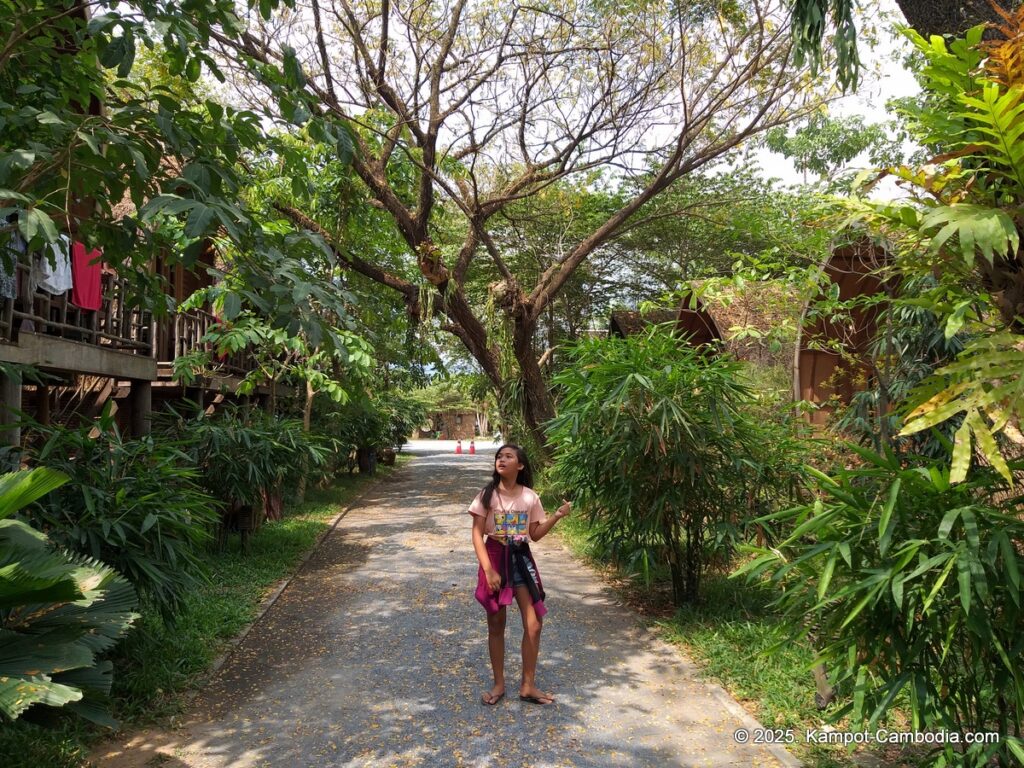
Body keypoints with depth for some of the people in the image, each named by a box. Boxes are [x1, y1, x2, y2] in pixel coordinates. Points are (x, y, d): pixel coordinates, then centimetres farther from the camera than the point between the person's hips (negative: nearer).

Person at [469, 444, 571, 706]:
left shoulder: (530, 497, -1)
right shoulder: (488, 494, -7)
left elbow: (535, 535, 6)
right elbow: (477, 534, -8)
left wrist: (557, 516, -7)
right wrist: (488, 569, -17)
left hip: (521, 559, 2)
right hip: (495, 558, -2)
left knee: (534, 624, 0)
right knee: (496, 625, 8)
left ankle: (528, 685, 16)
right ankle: (498, 684, 24)